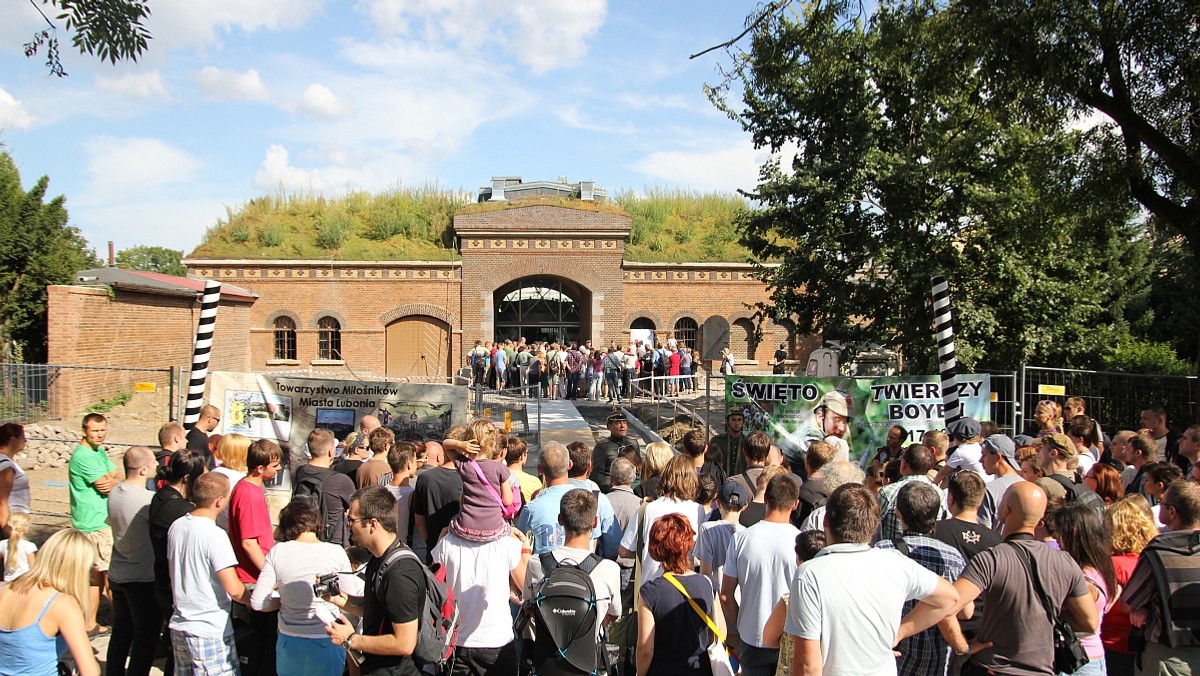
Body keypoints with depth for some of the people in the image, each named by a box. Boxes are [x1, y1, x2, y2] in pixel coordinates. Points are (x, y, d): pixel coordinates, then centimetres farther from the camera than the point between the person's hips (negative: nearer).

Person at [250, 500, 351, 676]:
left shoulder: (278, 552, -10)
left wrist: (283, 601, 9)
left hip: (289, 643, 2)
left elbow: (257, 602, -8)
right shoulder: (336, 552, -12)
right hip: (326, 643, -1)